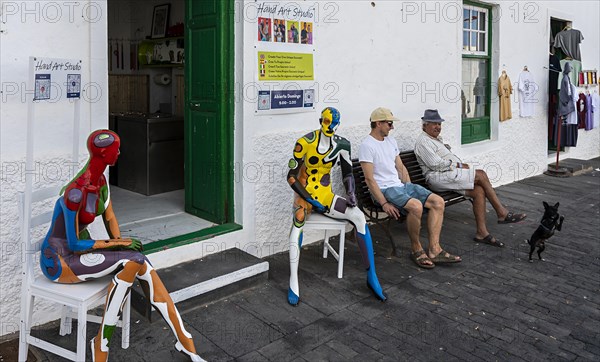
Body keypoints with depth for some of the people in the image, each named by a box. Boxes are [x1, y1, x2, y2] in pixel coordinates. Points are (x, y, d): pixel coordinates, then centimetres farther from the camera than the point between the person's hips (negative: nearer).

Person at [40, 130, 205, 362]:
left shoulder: (101, 182, 2)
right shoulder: (76, 192, -26)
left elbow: (110, 219, 11)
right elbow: (74, 244, -23)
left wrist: (120, 243, -5)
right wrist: (116, 243, -18)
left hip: (81, 250, 8)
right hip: (59, 261, -8)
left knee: (142, 265, -14)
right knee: (131, 262, -27)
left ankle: (185, 341, -11)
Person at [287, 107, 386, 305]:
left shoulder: (342, 144, 1)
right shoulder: (305, 142, -13)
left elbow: (348, 173, 11)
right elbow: (291, 176, -11)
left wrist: (351, 194, -8)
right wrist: (310, 199, -17)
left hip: (325, 195, 4)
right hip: (304, 193, -3)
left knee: (359, 217, -18)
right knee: (298, 222, -36)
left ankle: (371, 275, -11)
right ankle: (293, 282, -30)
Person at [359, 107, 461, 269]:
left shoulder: (391, 141, 17)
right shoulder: (367, 145, -10)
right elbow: (369, 179, -16)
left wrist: (410, 190, 9)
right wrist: (384, 203, -21)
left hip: (401, 185, 9)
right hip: (384, 189, -9)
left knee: (438, 201, -8)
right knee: (416, 206, -33)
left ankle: (434, 250, -12)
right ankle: (416, 249, -11)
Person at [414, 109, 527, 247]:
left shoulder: (437, 139, 26)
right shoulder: (423, 141, -6)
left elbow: (450, 158, 26)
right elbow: (436, 164, -16)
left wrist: (461, 164, 5)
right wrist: (457, 165, -8)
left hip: (450, 176, 9)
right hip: (438, 178, -9)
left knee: (479, 190, -15)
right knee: (481, 175, -17)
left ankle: (481, 232, -16)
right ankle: (502, 213, -9)